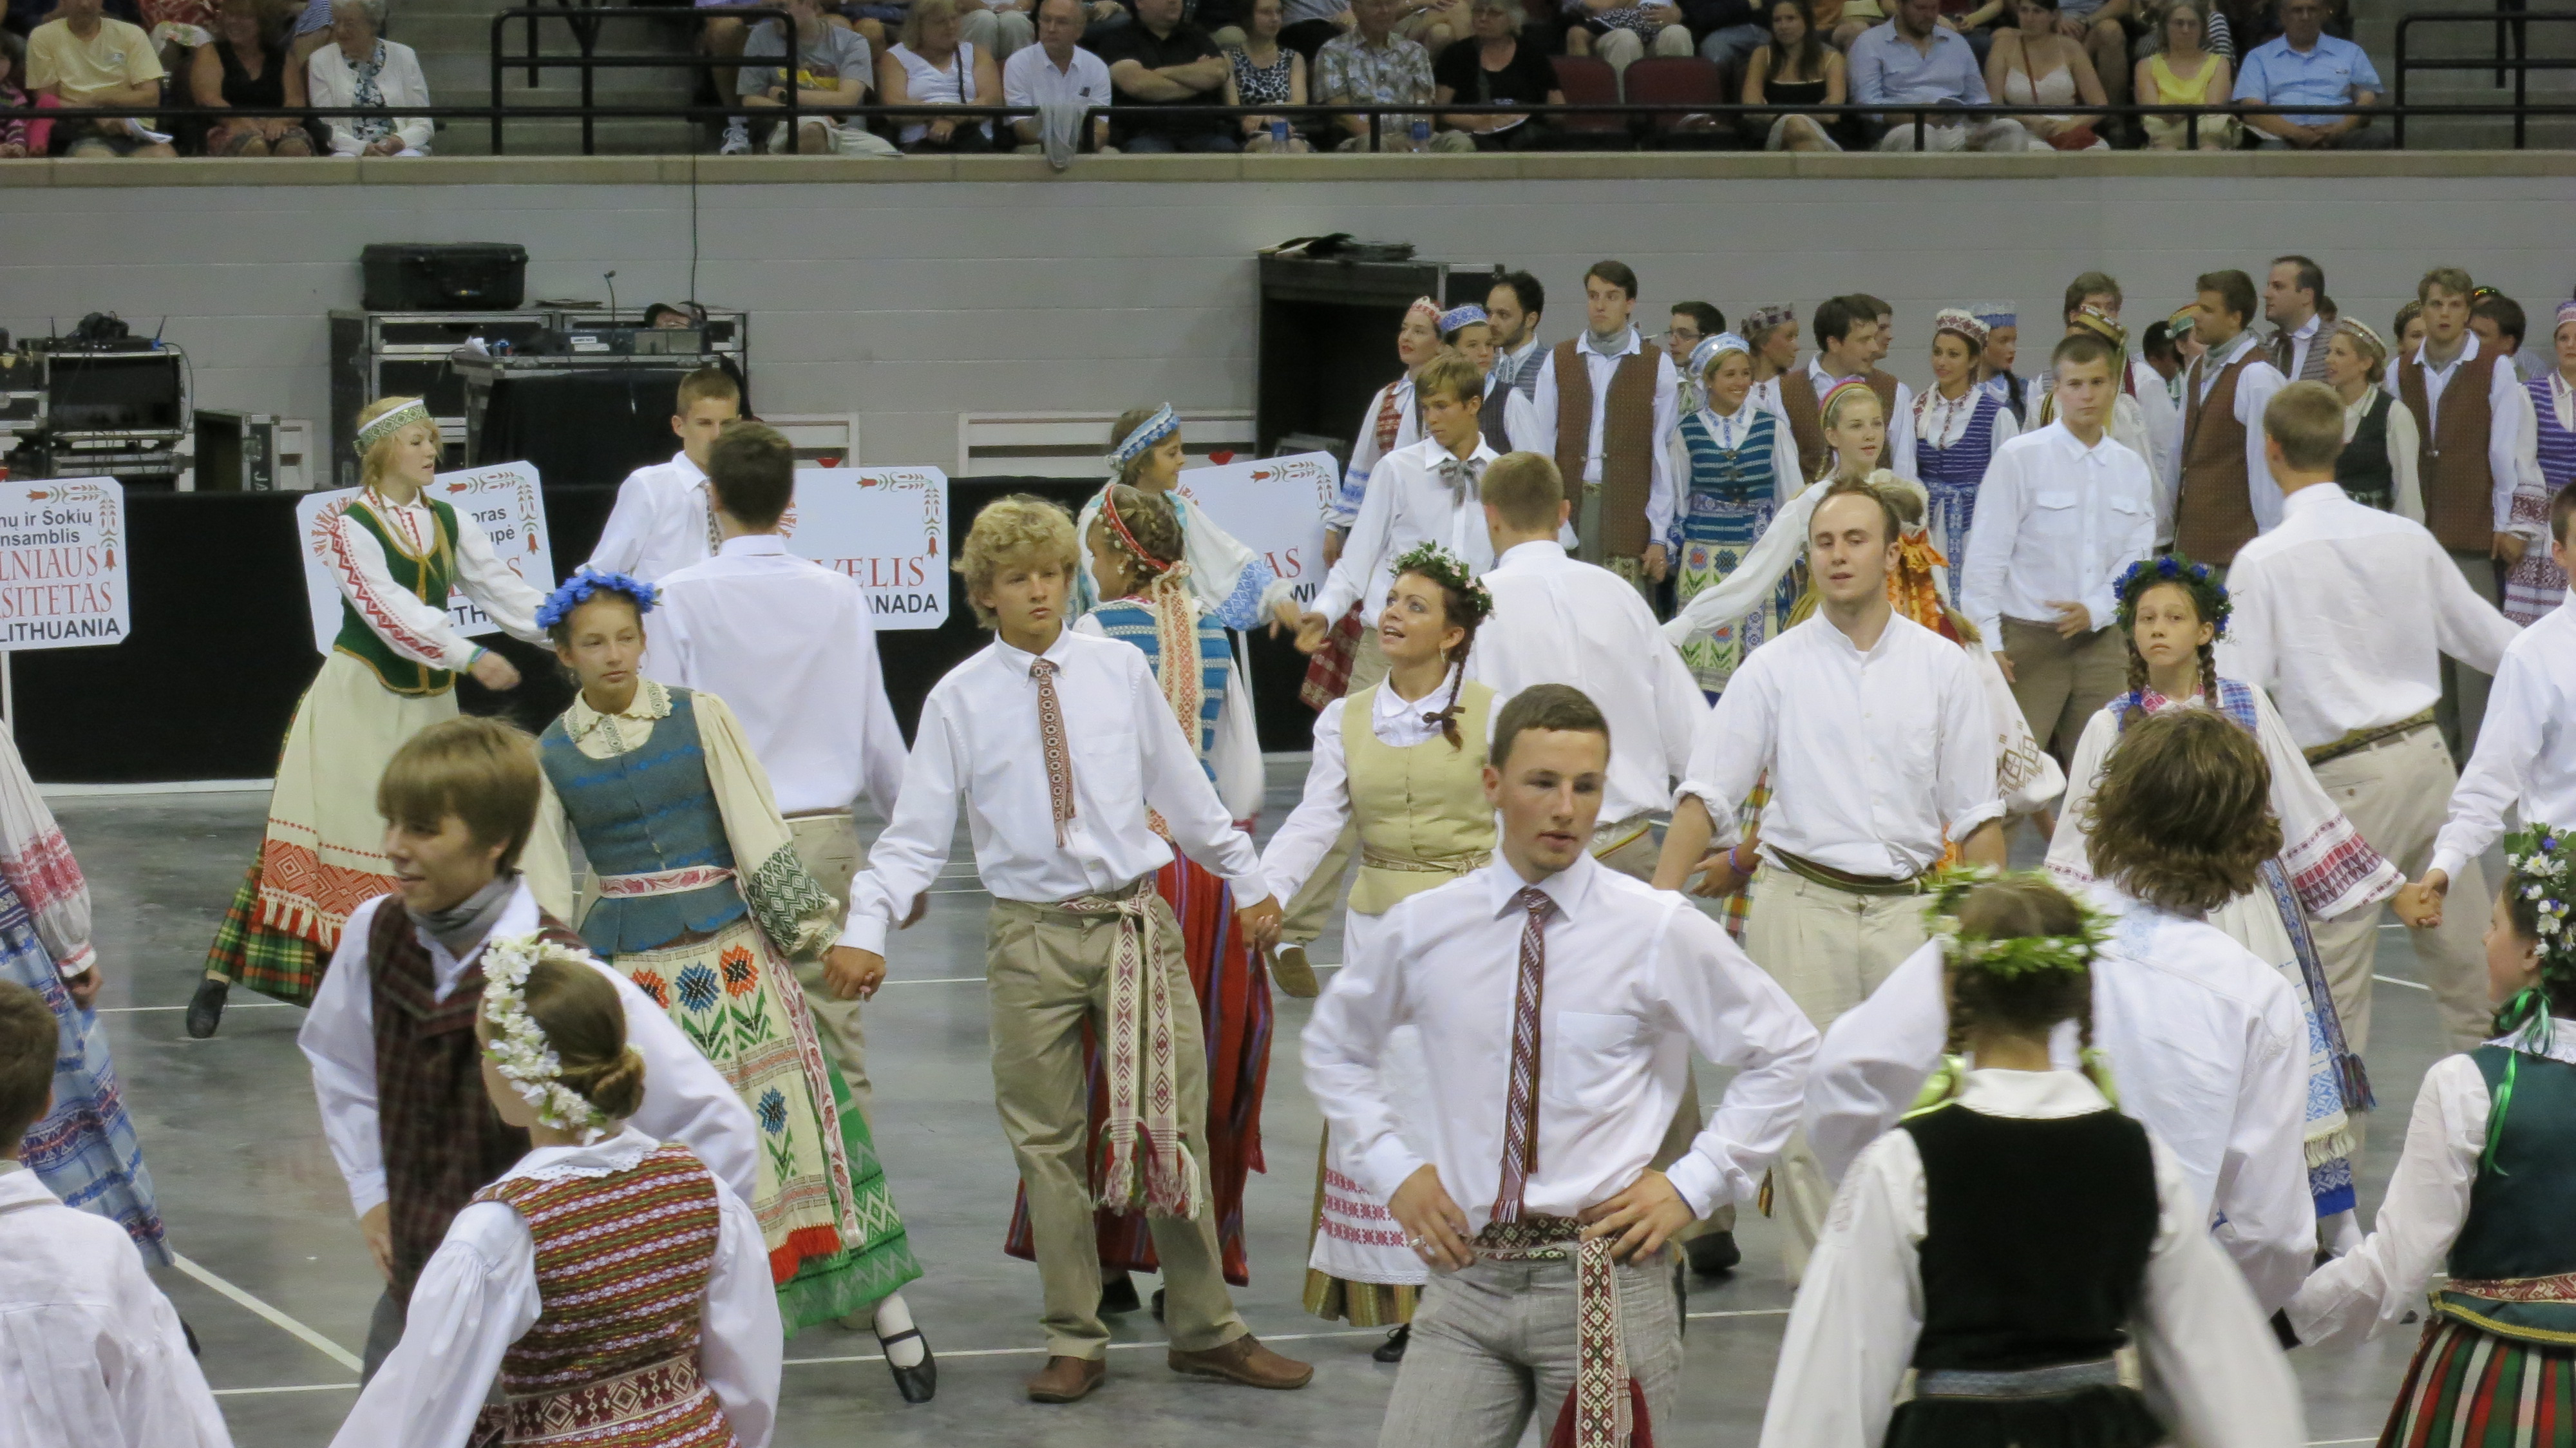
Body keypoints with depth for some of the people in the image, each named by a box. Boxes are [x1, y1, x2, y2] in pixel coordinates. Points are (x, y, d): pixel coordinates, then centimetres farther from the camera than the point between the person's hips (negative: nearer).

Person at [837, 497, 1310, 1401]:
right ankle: (1075, 1343, 16)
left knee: (1174, 1126, 6)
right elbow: (917, 833, 0)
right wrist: (866, 928, -12)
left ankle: (1206, 1332, 17)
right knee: (1048, 1145, 5)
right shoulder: (959, 700, -1)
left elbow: (1181, 786, 13)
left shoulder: (1119, 671, 3)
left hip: (1137, 920, 1)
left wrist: (1247, 883, 19)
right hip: (1033, 935, -1)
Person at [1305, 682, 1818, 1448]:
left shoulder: (1661, 932, -2)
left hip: (1604, 1284, -2)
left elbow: (1784, 1053, 7)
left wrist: (1695, 1183, -1)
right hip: (1469, 1275, 2)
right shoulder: (1422, 930, 5)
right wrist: (1392, 1168, 10)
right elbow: (1334, 1045, 24)